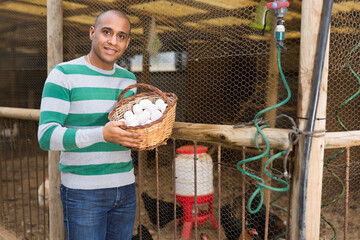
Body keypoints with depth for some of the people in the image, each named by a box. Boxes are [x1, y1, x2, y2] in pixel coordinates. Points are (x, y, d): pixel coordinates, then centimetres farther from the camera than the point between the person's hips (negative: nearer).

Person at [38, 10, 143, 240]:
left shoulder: (129, 79, 9)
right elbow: (47, 136, -17)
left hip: (125, 187, 6)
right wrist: (102, 134, -29)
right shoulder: (63, 75, -9)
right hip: (83, 191, -5)